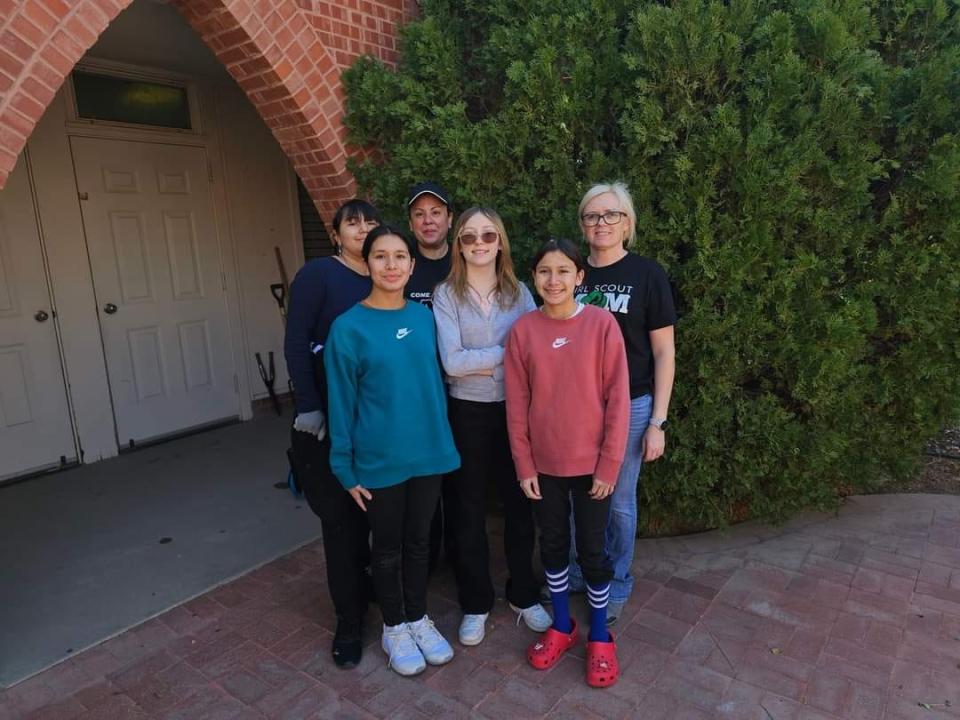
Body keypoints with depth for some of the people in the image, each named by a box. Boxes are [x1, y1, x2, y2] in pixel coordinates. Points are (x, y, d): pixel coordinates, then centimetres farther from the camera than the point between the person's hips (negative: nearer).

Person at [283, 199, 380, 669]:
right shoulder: (318, 275, -4)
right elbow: (296, 344, -10)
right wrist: (307, 407, -16)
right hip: (330, 418, -4)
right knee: (342, 516, 5)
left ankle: (366, 585, 37)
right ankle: (349, 618, 22)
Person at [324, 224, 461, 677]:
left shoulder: (424, 317, 0)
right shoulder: (348, 328, -12)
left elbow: (434, 381, 8)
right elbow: (341, 402, -8)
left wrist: (442, 439, 8)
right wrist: (345, 467, -7)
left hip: (428, 452, 4)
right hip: (379, 460, -3)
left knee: (418, 540, 19)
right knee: (387, 546, 14)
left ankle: (418, 617, 39)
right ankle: (394, 627, 35)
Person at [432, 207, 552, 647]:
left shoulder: (519, 292, 4)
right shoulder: (446, 294, -4)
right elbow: (451, 361, -15)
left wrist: (479, 360, -14)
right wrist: (508, 351, -12)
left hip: (515, 410, 2)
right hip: (467, 413, -1)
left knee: (520, 505, 11)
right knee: (469, 511, 10)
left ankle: (524, 595, 33)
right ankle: (475, 604, 29)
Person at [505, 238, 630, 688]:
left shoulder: (602, 324, -10)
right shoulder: (523, 330, -5)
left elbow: (617, 398, -9)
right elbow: (516, 404, -1)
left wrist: (609, 464, -9)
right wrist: (524, 464, -2)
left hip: (591, 464, -2)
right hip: (543, 464, 2)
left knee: (591, 549, 11)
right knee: (552, 545, 17)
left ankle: (600, 635, 33)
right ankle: (562, 625, 39)